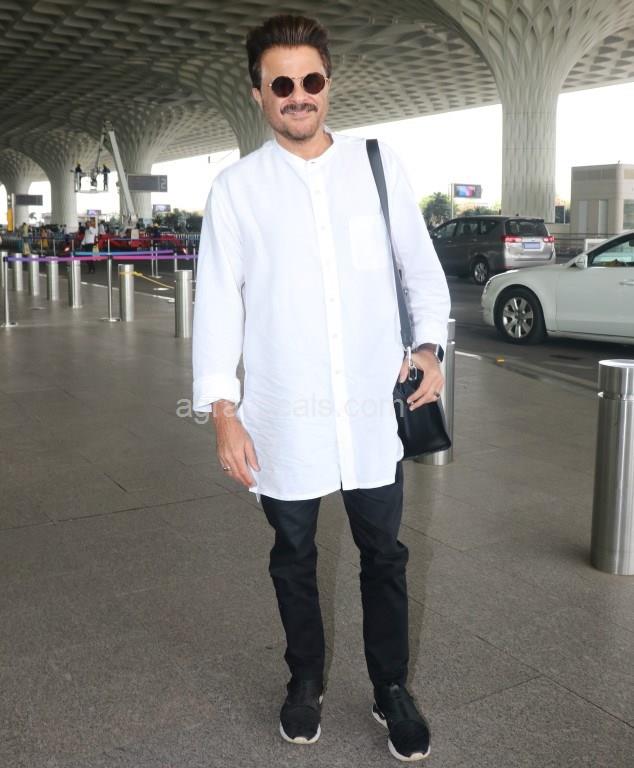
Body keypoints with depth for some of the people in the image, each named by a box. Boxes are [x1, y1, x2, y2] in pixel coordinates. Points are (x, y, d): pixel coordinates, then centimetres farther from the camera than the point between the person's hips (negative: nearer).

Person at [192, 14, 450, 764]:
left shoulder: (379, 165, 2)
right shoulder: (235, 187, -1)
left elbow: (422, 267, 8)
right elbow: (217, 301, -3)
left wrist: (429, 345, -8)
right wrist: (222, 409, -9)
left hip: (372, 407, 1)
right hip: (283, 416, 0)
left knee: (384, 554, 13)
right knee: (293, 558, 17)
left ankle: (390, 687, 35)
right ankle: (305, 680, 40)